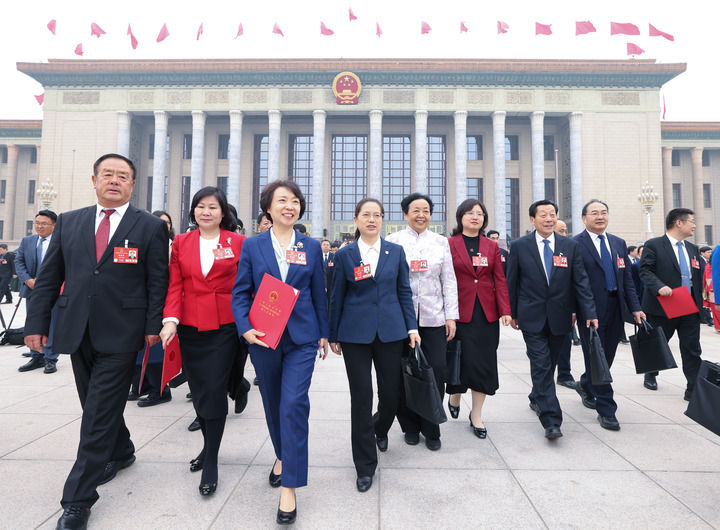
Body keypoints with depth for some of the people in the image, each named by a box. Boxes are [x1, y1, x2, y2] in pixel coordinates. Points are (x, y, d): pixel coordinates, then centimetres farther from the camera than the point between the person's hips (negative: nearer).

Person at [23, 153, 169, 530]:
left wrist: (153, 328, -9)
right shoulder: (68, 222, 10)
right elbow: (49, 276, 10)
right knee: (96, 405, 18)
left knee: (99, 415, 0)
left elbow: (158, 282, -4)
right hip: (77, 331, 5)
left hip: (120, 334, -4)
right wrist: (37, 322, 4)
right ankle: (121, 452, 42)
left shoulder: (151, 227, -2)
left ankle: (78, 499, 13)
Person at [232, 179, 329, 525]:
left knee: (293, 405, -8)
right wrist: (245, 328, -13)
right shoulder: (252, 246, 2)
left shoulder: (311, 247, 4)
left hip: (301, 338, -1)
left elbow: (319, 293, 7)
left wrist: (324, 333, 9)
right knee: (272, 403, 16)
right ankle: (282, 456, 42)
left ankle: (289, 486, 4)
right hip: (263, 338, 1)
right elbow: (240, 292, 1)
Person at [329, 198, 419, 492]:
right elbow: (337, 297, 5)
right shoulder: (344, 255, 1)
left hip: (390, 331, 2)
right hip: (356, 334, -1)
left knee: (392, 393, 7)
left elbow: (404, 291, 8)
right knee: (361, 396, 2)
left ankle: (380, 428, 44)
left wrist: (411, 327, 2)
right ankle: (365, 464, 19)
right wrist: (333, 335, 7)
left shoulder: (396, 252, 6)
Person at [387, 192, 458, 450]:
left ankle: (431, 430, 19)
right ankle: (410, 426, 25)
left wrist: (451, 316, 3)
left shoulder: (441, 242, 10)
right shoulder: (392, 241, 4)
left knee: (436, 371, -1)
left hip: (434, 318, 2)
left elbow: (449, 281, 9)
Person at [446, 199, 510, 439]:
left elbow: (500, 280, 6)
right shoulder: (450, 244, -1)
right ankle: (455, 396, 33)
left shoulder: (492, 246, 9)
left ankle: (476, 415, 20)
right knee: (462, 359, 1)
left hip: (486, 312, 3)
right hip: (460, 311, -3)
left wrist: (505, 310, -4)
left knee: (484, 362, 5)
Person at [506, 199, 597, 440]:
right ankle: (551, 420, -4)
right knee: (541, 366, -7)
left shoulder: (570, 246, 4)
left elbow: (580, 281, 2)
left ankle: (537, 399, 40)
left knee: (549, 364, 16)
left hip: (559, 317, 3)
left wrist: (590, 312, -7)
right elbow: (512, 282, 1)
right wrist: (512, 313, 2)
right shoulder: (520, 246, -2)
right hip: (532, 317, -3)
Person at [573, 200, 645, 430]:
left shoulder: (619, 243, 13)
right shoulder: (575, 244, -7)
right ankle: (606, 410, 11)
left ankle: (585, 385, 40)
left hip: (615, 309, 6)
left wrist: (635, 308, 8)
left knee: (607, 355, 15)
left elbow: (627, 279, 13)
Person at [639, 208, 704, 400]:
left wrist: (699, 303, 7)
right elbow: (645, 271, -13)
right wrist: (659, 286, -30)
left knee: (692, 350, 4)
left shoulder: (693, 249, 15)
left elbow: (699, 276, 16)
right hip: (663, 307, -5)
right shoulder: (653, 245, -6)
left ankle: (694, 389, 11)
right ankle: (651, 375, 35)